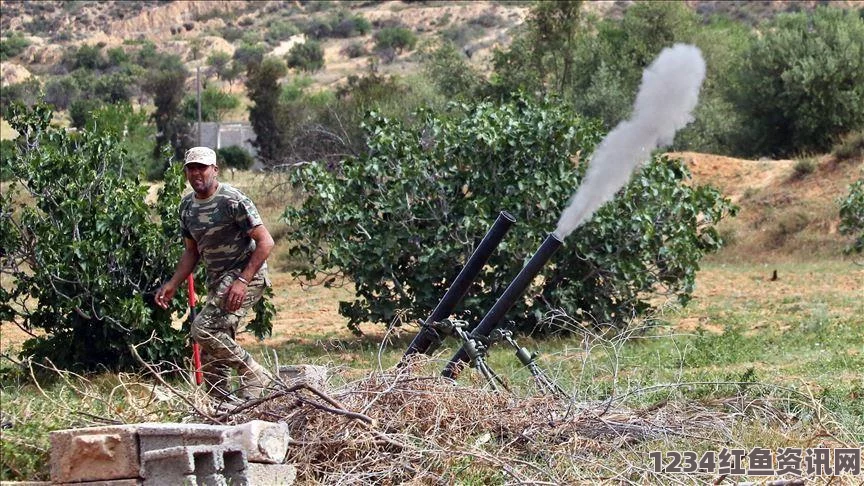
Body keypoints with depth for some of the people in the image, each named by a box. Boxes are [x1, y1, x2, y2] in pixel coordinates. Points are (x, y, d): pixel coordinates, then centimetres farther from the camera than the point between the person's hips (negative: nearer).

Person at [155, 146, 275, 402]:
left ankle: (255, 376, -10)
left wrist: (243, 281, -25)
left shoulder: (232, 201, -16)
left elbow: (265, 242, -18)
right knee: (211, 357, 6)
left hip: (246, 275, -8)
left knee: (204, 328, -23)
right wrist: (173, 284, 6)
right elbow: (192, 251, 19)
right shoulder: (187, 205, 8)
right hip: (217, 280, 8)